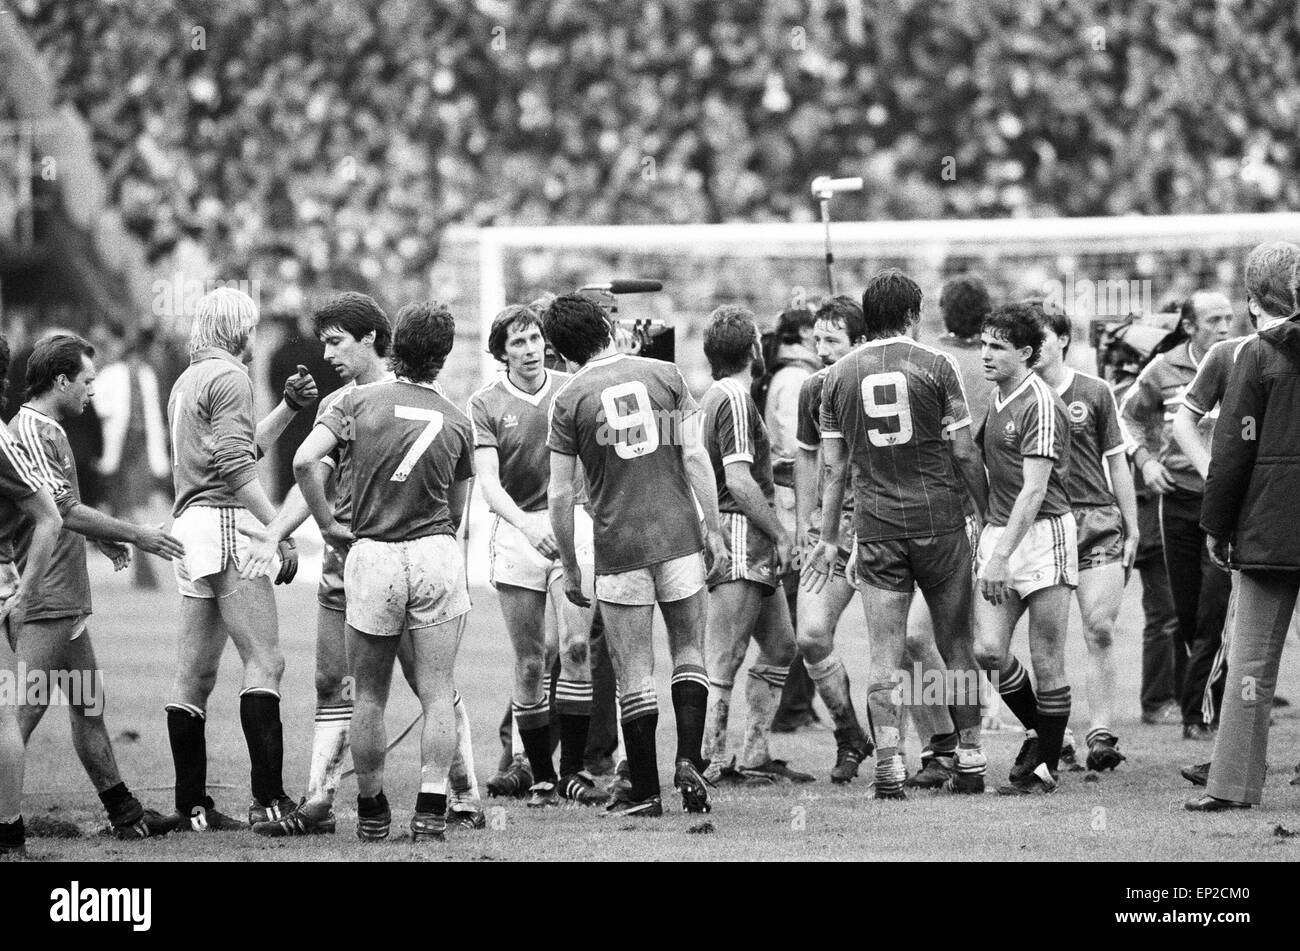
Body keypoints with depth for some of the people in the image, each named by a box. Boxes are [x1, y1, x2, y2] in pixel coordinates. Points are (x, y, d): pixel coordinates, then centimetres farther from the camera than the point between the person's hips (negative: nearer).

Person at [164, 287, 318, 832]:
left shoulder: (187, 382, 23)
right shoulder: (228, 377, -6)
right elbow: (237, 468, -15)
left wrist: (288, 408, 22)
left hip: (188, 523, 10)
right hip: (226, 523, -10)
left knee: (194, 673, 7)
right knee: (264, 663, -13)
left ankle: (191, 807, 7)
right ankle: (268, 798, -21)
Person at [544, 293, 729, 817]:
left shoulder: (568, 400, -2)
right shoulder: (665, 375, 2)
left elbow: (561, 494, -2)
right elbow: (696, 458, -1)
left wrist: (570, 568, 7)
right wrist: (714, 531, 4)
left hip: (619, 549, -1)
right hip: (680, 537, 2)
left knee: (635, 675, 4)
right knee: (689, 652, 15)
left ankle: (645, 792, 8)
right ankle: (688, 760, -2)